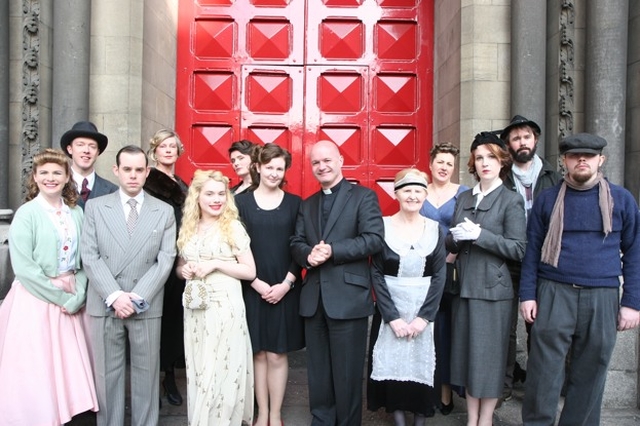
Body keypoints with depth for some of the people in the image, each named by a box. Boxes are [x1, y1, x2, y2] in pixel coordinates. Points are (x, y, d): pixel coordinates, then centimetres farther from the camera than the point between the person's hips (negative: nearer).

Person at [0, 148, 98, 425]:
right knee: (36, 373, 3)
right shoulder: (26, 214, -8)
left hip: (70, 302, 4)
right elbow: (23, 267, -14)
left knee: (68, 368, 10)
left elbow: (83, 260, 4)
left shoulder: (76, 213, 5)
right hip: (35, 302, -4)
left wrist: (77, 296, -10)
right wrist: (61, 296, -13)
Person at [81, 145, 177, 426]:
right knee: (107, 375, 9)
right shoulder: (95, 207, 6)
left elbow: (165, 259, -1)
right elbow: (90, 256, -2)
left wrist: (137, 297, -10)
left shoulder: (164, 211, 6)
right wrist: (114, 296, -12)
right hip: (105, 305, 0)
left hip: (147, 306, 0)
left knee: (146, 373, 8)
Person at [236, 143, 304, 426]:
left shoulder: (294, 203, 3)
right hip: (252, 289, 0)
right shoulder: (241, 202, 2)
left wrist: (286, 284, -9)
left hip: (285, 290, 0)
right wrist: (257, 283, -10)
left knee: (277, 354, 6)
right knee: (258, 353, 9)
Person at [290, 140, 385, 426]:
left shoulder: (364, 196, -1)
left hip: (348, 297, -5)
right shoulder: (307, 204, 17)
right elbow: (296, 243, 10)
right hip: (314, 298, 5)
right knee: (318, 371, 15)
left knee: (347, 372, 6)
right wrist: (308, 255, -13)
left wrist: (332, 250, -20)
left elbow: (374, 239, -13)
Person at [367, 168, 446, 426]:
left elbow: (440, 275, -1)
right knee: (392, 364, 3)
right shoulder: (382, 227, -4)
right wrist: (393, 317, -13)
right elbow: (376, 274, -6)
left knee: (421, 364, 6)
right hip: (390, 309, -1)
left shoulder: (435, 229, 2)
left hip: (424, 309, 1)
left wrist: (423, 316, -10)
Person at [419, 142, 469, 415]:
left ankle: (447, 390, 16)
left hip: (452, 271, -1)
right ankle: (428, 388, 16)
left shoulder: (463, 193, 2)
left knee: (449, 329, 4)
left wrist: (452, 259, -12)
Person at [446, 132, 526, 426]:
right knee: (467, 353, 11)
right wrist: (456, 237, -12)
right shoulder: (464, 198, 11)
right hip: (465, 287, 5)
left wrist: (479, 234, -19)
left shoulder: (511, 201, -3)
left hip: (493, 288, -5)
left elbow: (517, 249, -11)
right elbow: (451, 245, 10)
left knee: (489, 356, 3)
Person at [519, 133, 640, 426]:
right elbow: (532, 249, 7)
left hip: (602, 299, 1)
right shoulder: (547, 200, 6)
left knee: (590, 373, 9)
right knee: (544, 372, 0)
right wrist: (527, 295, 1)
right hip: (554, 295, 0)